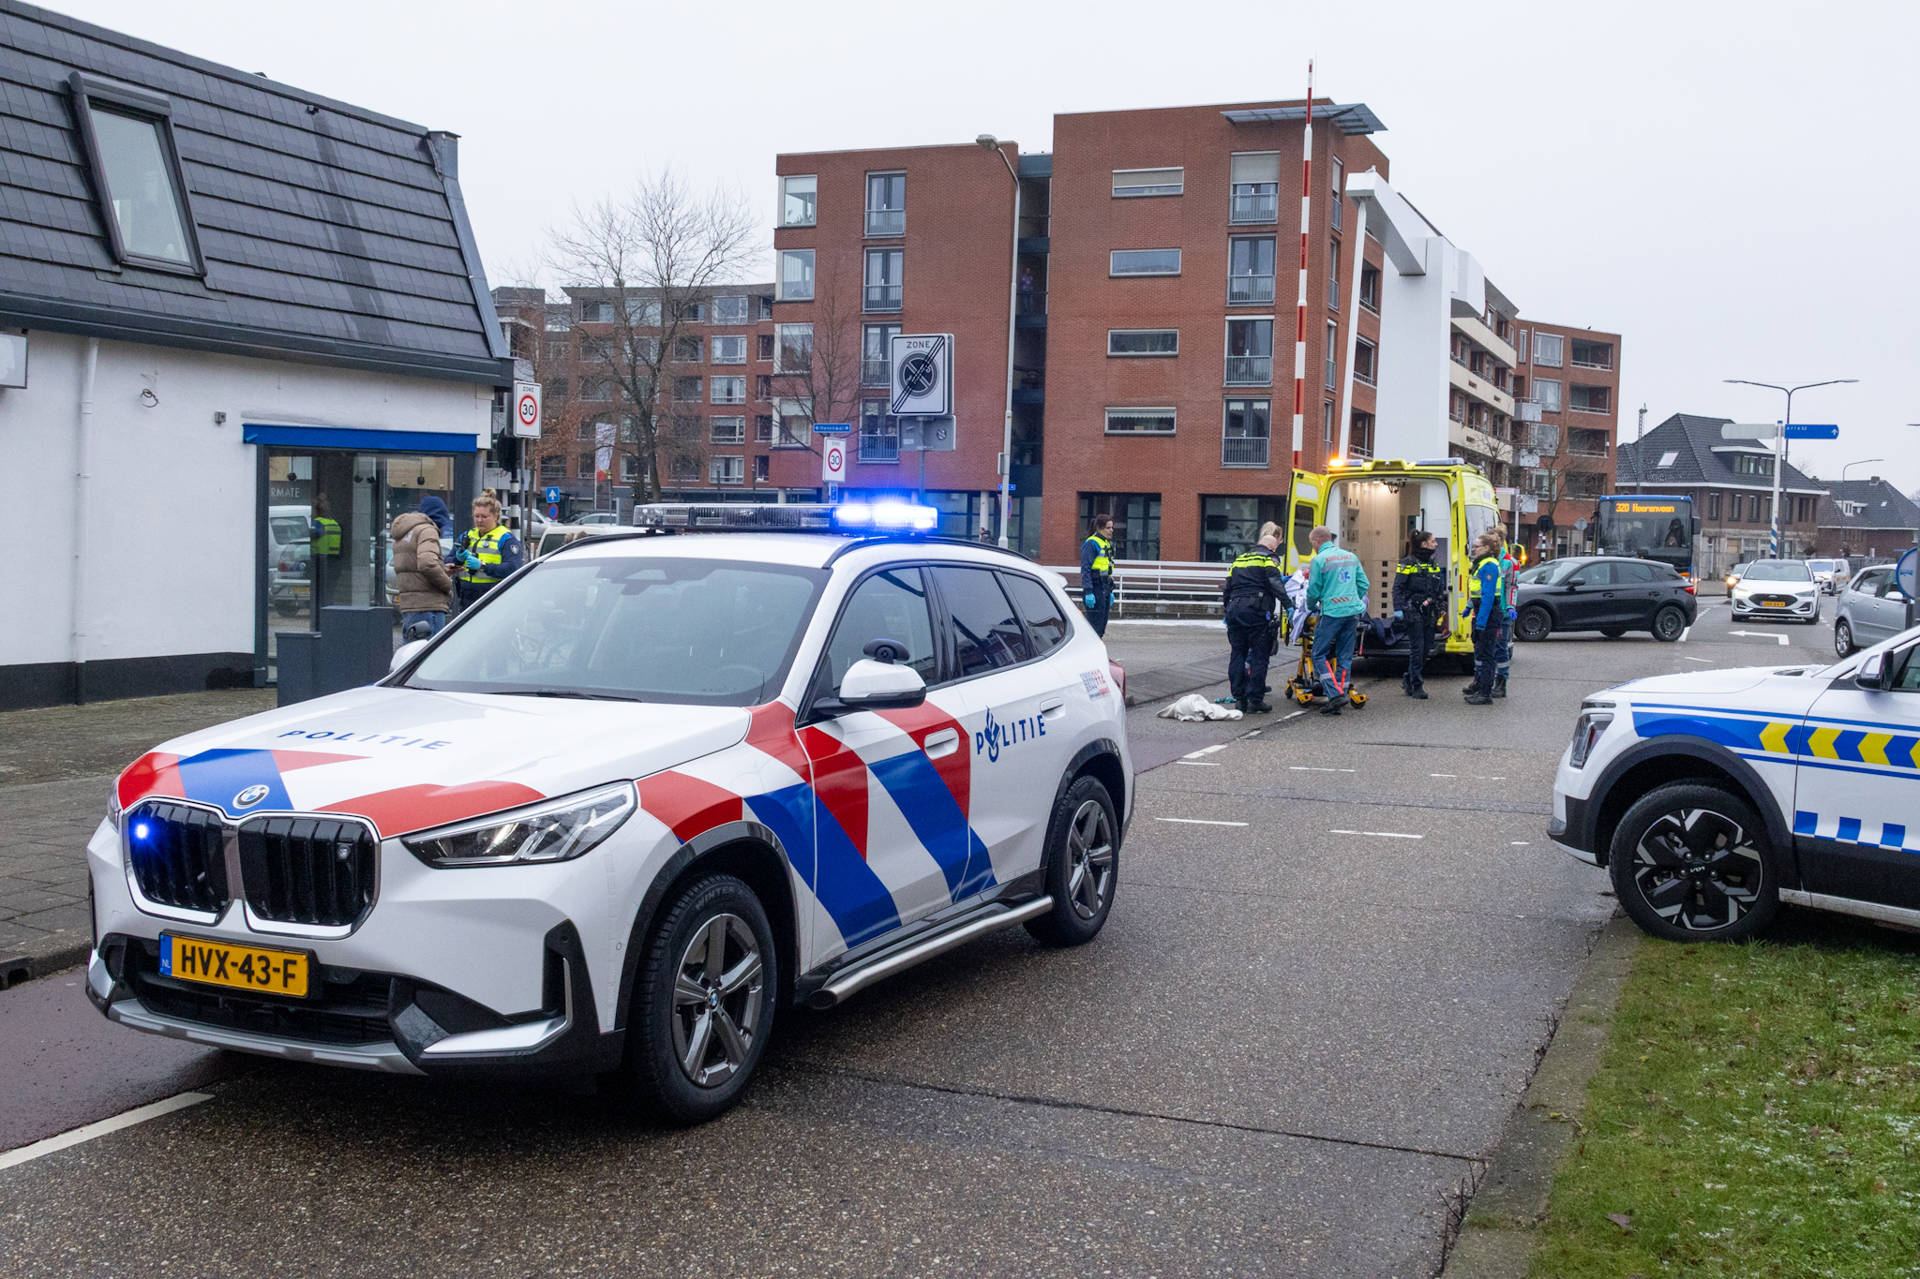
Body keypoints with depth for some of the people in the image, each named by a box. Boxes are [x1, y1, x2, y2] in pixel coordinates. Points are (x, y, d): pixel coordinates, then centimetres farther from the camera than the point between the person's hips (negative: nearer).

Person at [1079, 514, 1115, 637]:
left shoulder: (1107, 543, 17)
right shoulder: (1091, 544, -11)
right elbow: (1085, 569, -16)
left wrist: (1110, 591, 22)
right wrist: (1088, 592, -22)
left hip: (1105, 588, 9)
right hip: (1095, 588, -9)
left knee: (1102, 625, 11)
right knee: (1095, 626, -9)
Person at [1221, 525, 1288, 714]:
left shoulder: (1239, 560, 23)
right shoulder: (1268, 558, 4)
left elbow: (1227, 588, 23)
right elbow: (1275, 583, -12)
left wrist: (1228, 607, 30)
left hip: (1234, 608, 6)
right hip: (1257, 611, -6)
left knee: (1237, 654, 10)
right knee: (1259, 655, -2)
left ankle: (1239, 699, 10)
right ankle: (1255, 701, -4)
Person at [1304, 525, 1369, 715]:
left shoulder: (1319, 560, -7)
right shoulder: (1351, 556, 12)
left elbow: (1313, 590, -4)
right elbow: (1364, 584, 14)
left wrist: (1311, 607, 16)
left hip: (1332, 613, -6)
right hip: (1353, 613, 6)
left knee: (1320, 655, 1)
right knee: (1345, 657, 10)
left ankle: (1335, 694, -12)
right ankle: (1341, 691, 9)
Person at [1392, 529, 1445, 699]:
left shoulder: (1434, 566, 15)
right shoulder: (1408, 564, -5)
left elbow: (1440, 591, 22)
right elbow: (1398, 588, -8)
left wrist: (1440, 610, 17)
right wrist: (1398, 608, -16)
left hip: (1429, 614, 7)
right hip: (1413, 613, -7)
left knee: (1426, 647, 7)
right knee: (1417, 648, -8)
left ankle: (1409, 681, 20)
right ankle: (1417, 686, -4)